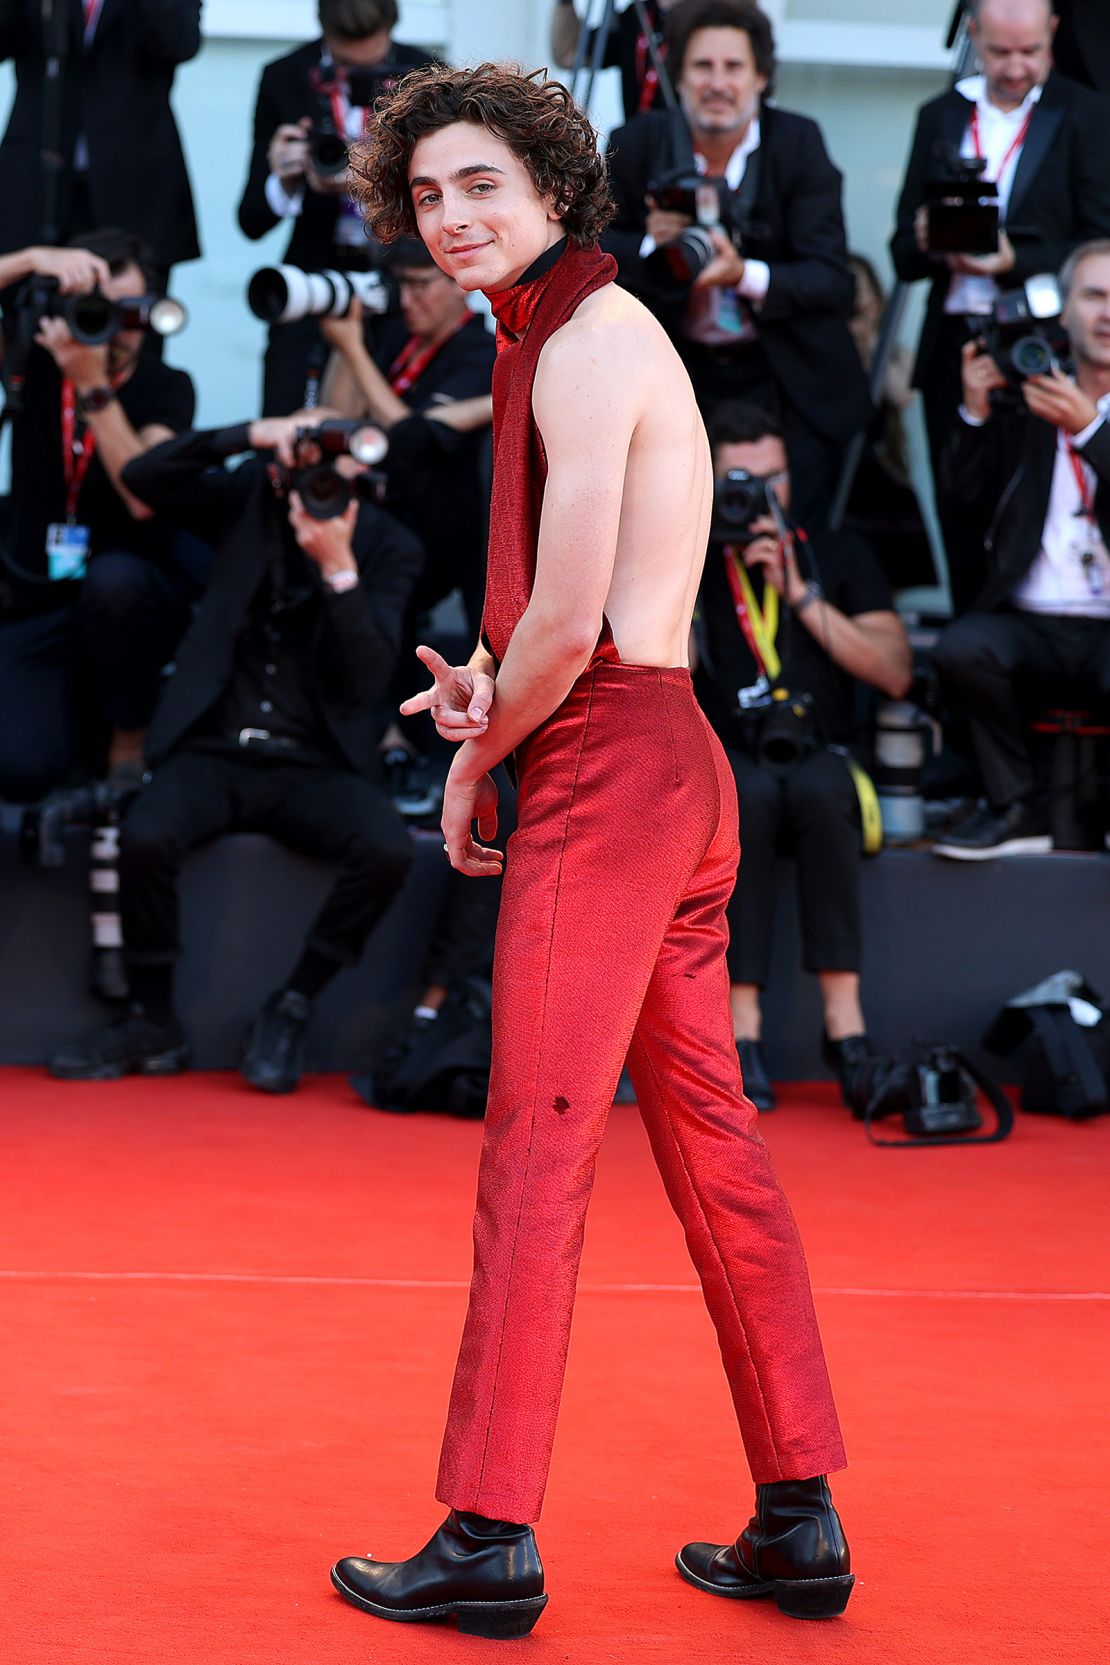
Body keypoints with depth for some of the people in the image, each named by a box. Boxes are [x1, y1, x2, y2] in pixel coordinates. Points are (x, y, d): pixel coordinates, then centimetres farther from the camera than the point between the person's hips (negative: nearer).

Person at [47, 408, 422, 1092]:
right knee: (145, 834, -31)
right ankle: (153, 1022, -9)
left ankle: (289, 1011, -10)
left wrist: (339, 568, -21)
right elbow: (143, 477, -7)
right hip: (218, 752, 1)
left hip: (314, 767, 0)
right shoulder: (248, 500, 5)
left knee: (388, 848, -31)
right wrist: (249, 435, -16)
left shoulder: (387, 546, 0)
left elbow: (366, 683, -10)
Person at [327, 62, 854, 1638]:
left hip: (606, 771, -10)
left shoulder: (585, 345, -11)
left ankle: (491, 1536, -4)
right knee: (713, 1139, 10)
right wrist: (490, 687, 8)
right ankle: (801, 1516, 14)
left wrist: (476, 762, -1)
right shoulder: (588, 338, 20)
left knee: (536, 1144, -7)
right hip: (679, 762, 10)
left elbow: (569, 627, -16)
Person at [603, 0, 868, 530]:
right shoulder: (636, 144, -6)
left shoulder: (799, 143, -11)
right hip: (674, 378, 2)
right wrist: (651, 244, -19)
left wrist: (745, 275, -34)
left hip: (786, 383, -2)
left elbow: (834, 281, -16)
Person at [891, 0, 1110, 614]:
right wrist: (928, 242, -12)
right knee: (960, 525, 6)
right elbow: (904, 256, 11)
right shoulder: (940, 117, 12)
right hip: (953, 351, 4)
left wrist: (1014, 262, -20)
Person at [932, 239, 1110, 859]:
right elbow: (970, 501, 12)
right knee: (962, 647, -30)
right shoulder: (1022, 401, 15)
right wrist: (976, 412, -1)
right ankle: (1016, 808, -10)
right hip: (1032, 623, 3)